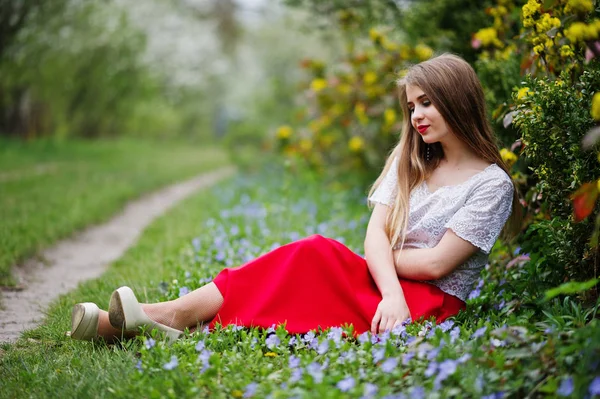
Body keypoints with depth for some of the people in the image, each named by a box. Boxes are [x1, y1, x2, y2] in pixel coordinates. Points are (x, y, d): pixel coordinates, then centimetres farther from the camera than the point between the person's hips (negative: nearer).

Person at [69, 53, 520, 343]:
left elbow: (436, 263, -11)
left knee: (317, 253, -28)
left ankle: (183, 315, -35)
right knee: (311, 251, -25)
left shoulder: (491, 183, -3)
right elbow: (376, 233, 0)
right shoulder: (410, 159, 15)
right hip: (385, 287, 5)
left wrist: (383, 256, 0)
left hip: (431, 303, -5)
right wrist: (391, 294, -17)